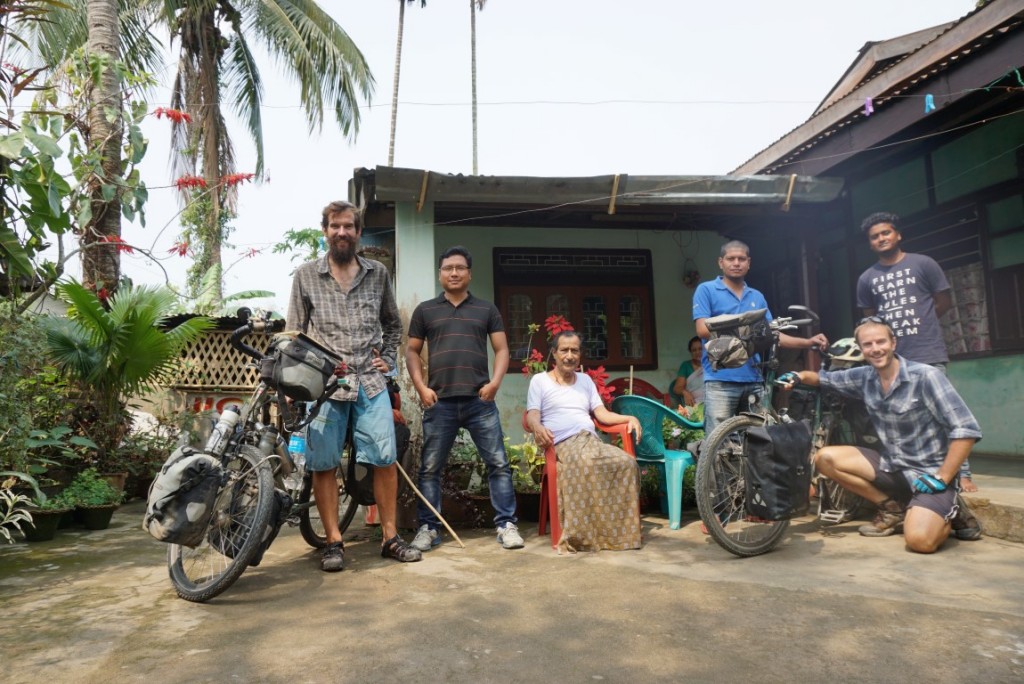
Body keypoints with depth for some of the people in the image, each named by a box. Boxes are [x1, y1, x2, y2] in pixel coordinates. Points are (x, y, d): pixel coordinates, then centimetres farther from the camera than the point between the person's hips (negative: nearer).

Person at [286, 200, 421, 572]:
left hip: (370, 381, 1)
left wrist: (387, 359, 9)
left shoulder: (378, 273, 11)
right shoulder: (306, 275, 6)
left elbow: (393, 324, 22)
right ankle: (334, 542, 14)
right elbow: (294, 333, 7)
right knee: (323, 464, 1)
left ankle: (390, 537, 13)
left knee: (386, 459, 0)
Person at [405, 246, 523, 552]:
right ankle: (429, 528, 16)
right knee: (430, 468, 5)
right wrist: (421, 387, -2)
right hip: (439, 402, 0)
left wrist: (495, 382, -6)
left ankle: (506, 525, 8)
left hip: (480, 400, 0)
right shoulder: (425, 310, 12)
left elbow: (502, 349, 10)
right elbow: (412, 352, 12)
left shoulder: (486, 309, 12)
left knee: (498, 463, 0)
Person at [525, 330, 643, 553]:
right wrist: (538, 428, -23)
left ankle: (622, 530, -24)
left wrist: (629, 418, 0)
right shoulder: (539, 380, 15)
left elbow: (602, 414, 19)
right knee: (586, 464, -41)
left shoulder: (585, 380, 29)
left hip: (593, 440, 5)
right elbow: (532, 417, 2)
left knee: (627, 462, -29)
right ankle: (582, 535, -37)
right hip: (564, 443, -5)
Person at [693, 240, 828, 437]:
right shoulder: (706, 290, 3)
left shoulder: (757, 297, 18)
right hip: (720, 379, -5)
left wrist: (808, 342, 1)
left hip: (753, 379, 6)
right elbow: (703, 330, -8)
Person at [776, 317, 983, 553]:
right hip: (892, 467, 6)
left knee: (920, 541, -29)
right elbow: (825, 379, 16)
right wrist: (799, 376, -7)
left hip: (928, 472, -6)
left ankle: (950, 511, 7)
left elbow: (967, 429, -20)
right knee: (825, 458, -8)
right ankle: (893, 508, 6)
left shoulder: (926, 377, -18)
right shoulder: (864, 377, 0)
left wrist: (942, 478, -22)